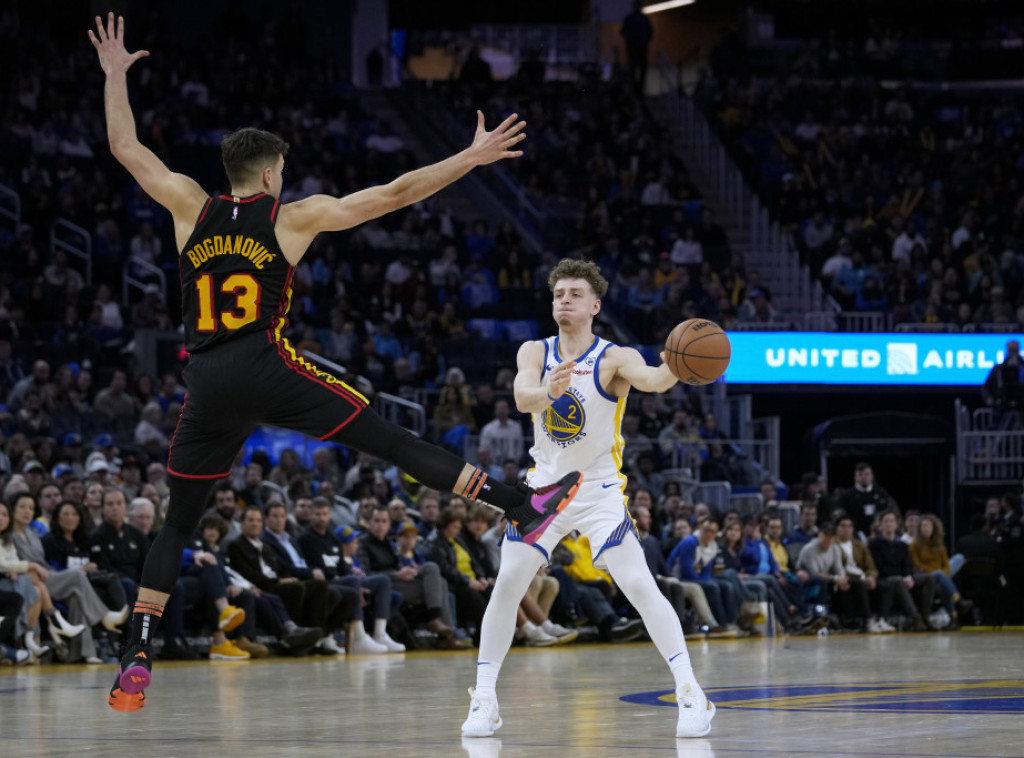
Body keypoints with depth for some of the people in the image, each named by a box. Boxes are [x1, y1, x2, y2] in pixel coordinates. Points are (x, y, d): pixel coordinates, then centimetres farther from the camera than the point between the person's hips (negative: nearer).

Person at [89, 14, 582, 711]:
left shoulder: (192, 208, 13)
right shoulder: (293, 216, 6)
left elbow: (125, 149, 23)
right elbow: (395, 194, 5)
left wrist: (115, 75, 35)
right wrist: (472, 158, 10)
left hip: (207, 385, 3)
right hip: (267, 367, -3)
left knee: (178, 524, 11)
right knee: (395, 443, 0)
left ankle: (137, 659, 2)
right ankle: (522, 505, -2)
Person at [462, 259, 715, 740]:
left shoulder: (614, 358, -13)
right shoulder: (535, 353, -4)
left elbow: (649, 379, -35)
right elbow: (522, 397, -24)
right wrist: (547, 392, -49)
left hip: (599, 490, -3)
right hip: (545, 483, 3)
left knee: (638, 584, -15)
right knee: (508, 582, -4)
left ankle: (691, 695, -11)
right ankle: (483, 699, 7)